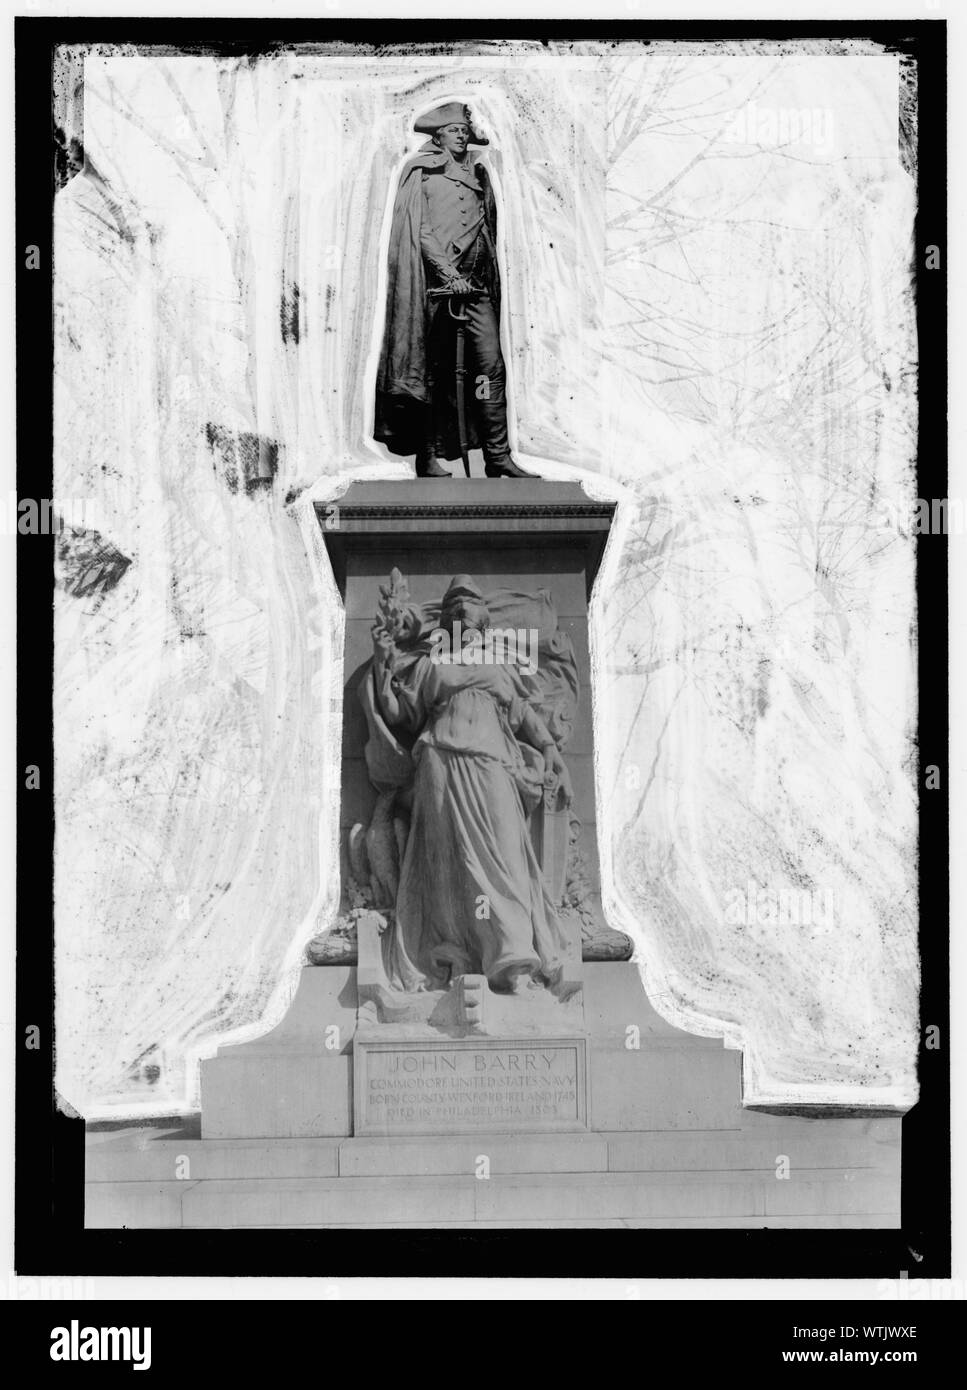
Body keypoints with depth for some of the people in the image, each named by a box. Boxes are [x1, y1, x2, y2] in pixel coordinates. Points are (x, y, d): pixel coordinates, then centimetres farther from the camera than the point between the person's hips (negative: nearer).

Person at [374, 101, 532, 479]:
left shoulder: (478, 175, 18)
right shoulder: (422, 175, 2)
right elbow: (421, 232, -8)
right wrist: (449, 273, -18)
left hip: (476, 285, 5)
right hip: (436, 281, -5)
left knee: (493, 366, -6)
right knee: (433, 373, 0)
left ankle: (498, 457, -5)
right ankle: (428, 458, 7)